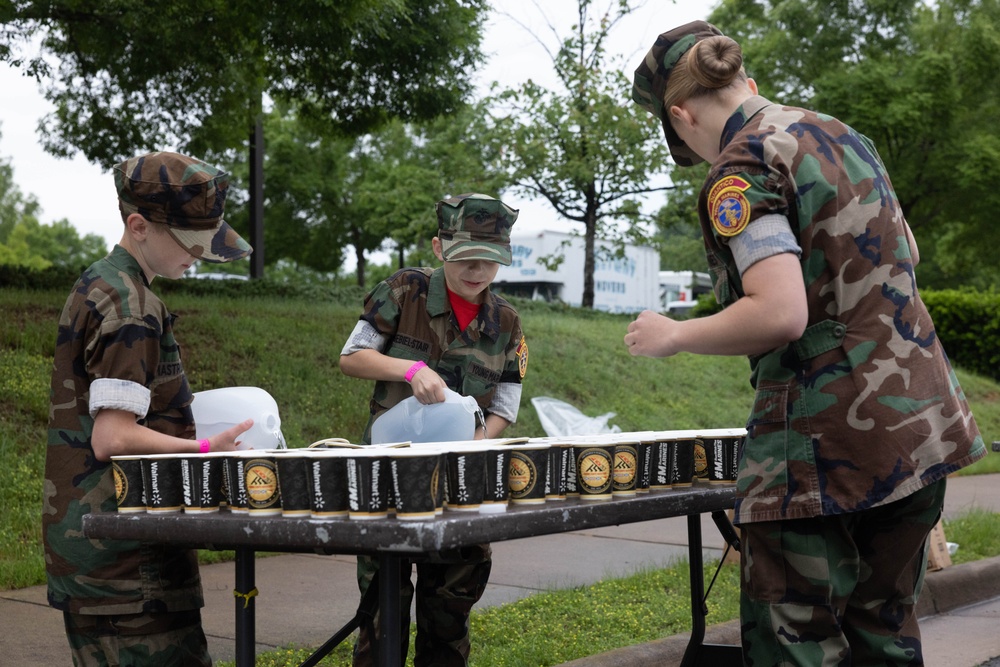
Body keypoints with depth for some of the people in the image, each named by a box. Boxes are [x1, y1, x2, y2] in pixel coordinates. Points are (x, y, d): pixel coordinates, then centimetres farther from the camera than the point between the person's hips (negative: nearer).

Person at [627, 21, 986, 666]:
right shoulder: (843, 135, 12)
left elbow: (780, 315, -24)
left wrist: (674, 336, -10)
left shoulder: (742, 170, -13)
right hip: (921, 422, 9)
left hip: (830, 442, -8)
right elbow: (905, 253, 24)